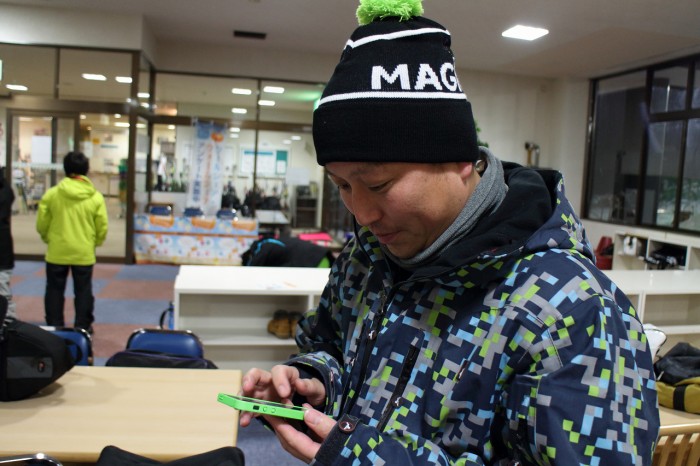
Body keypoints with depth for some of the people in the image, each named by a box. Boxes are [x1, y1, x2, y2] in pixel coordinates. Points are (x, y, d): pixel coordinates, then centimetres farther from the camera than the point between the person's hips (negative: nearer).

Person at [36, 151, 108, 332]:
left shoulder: (51, 194, -7)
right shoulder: (96, 197, -8)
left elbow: (41, 224, 0)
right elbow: (102, 228, -4)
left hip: (57, 252, 0)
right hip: (84, 253, 0)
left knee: (55, 291, 13)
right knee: (83, 292, 12)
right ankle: (83, 327, 18)